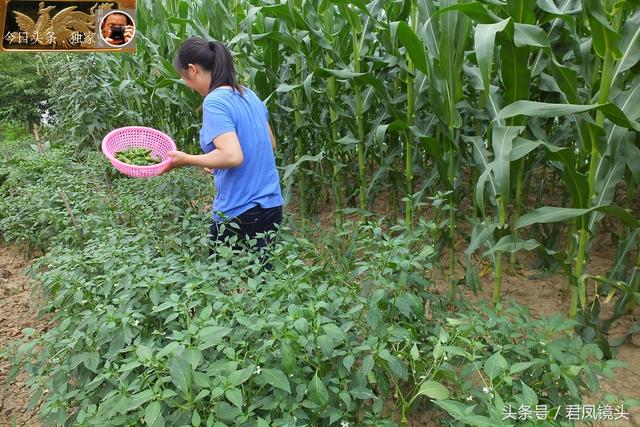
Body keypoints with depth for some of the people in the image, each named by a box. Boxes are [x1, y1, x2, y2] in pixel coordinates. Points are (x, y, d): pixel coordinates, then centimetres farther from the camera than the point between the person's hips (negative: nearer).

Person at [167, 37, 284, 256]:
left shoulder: (214, 102, -16)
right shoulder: (249, 95, 9)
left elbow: (233, 156, -27)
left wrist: (186, 160, -14)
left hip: (239, 214, -8)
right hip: (272, 206, 8)